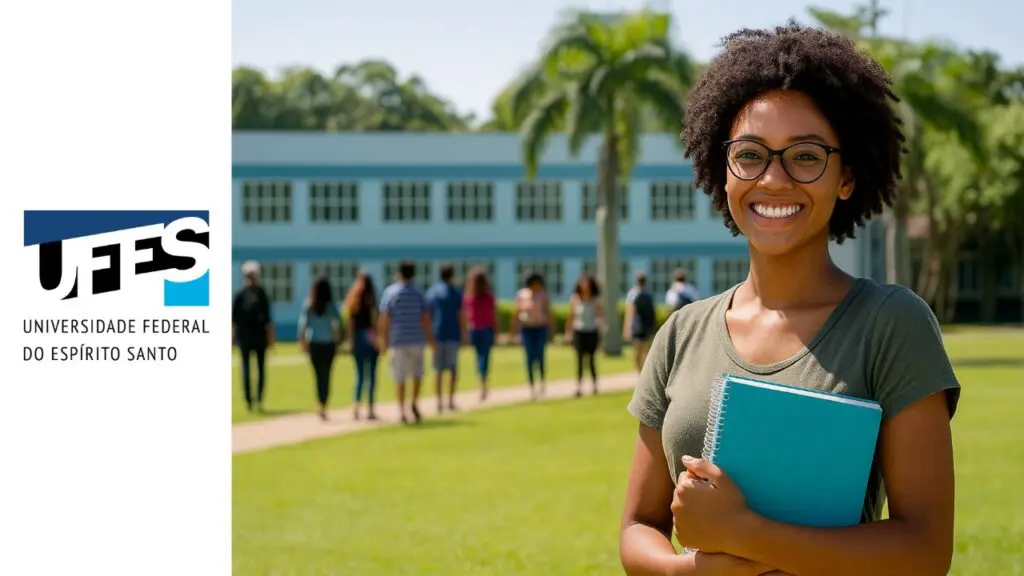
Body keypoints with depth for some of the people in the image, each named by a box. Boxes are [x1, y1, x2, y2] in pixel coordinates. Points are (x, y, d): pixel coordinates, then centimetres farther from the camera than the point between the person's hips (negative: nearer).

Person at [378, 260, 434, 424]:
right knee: (417, 374, 15)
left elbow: (384, 320, -6)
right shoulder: (418, 293, 1)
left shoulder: (390, 292, -4)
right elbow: (426, 319, -1)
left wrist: (384, 341, 1)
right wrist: (430, 339, 7)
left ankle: (402, 411, 0)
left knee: (399, 377, 4)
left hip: (397, 341, -1)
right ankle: (414, 402, -4)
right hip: (416, 340, 1)